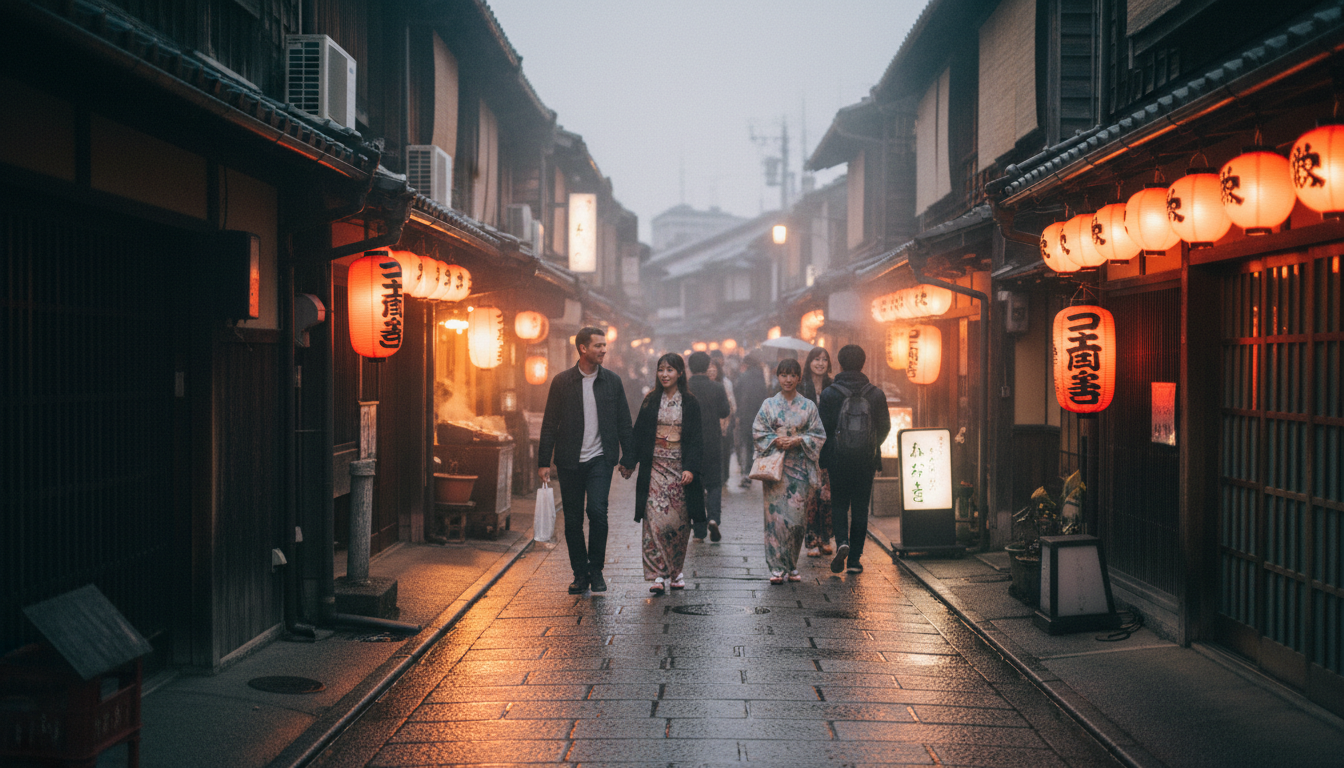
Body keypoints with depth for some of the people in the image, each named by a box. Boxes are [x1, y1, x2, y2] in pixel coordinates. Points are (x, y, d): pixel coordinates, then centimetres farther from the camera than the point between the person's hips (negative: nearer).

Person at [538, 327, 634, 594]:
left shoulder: (612, 381, 6)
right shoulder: (562, 381, 2)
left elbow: (624, 423, 10)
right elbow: (550, 424, 3)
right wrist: (544, 461, -1)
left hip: (600, 460, 0)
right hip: (570, 462, 1)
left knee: (597, 511, -15)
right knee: (572, 520, 5)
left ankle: (596, 570, 2)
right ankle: (580, 573, 19)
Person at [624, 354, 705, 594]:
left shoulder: (690, 403, 2)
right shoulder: (650, 402, 7)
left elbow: (696, 439, -2)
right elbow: (638, 434, 7)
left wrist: (691, 468, -12)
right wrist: (629, 461, -1)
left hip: (680, 468, -1)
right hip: (654, 468, 1)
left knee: (679, 521, 4)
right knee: (654, 519, -10)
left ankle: (676, 571, 18)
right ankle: (659, 574, -10)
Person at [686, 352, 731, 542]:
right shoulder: (717, 387, -7)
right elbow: (724, 412, -3)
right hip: (712, 445, 0)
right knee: (714, 484, 13)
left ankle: (699, 531, 8)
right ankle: (713, 518, -13)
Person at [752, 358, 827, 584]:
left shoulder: (808, 406, 7)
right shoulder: (768, 405, 6)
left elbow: (818, 435, 5)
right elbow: (757, 432, 4)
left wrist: (798, 440, -11)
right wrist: (775, 441, -13)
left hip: (799, 466, 1)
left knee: (795, 513, -2)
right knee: (775, 513, -6)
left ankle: (791, 565, 11)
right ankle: (777, 567, -3)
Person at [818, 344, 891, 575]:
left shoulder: (829, 394, -7)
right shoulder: (876, 394, -1)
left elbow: (823, 429, -6)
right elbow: (885, 427, 5)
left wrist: (823, 457, 9)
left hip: (838, 460, -1)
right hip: (866, 460, 1)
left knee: (839, 504, 12)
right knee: (860, 508, 9)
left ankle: (842, 541, -13)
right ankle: (854, 559, 9)